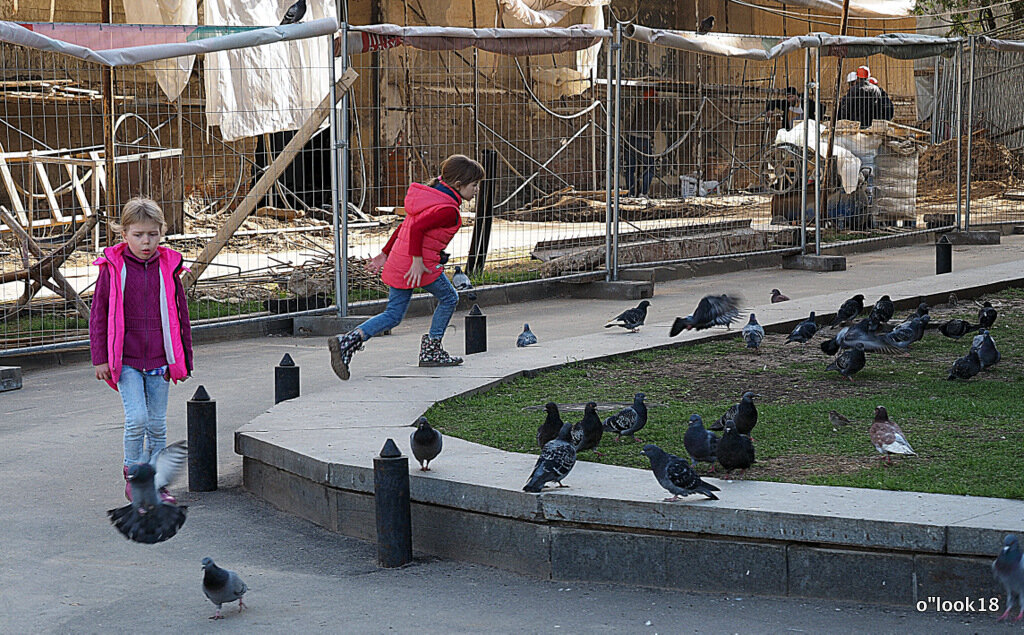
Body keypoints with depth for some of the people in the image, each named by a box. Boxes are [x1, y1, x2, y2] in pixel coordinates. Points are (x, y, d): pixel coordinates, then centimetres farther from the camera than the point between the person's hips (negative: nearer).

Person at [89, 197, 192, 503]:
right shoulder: (113, 268, -4)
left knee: (157, 423, 7)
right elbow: (99, 315, 1)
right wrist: (100, 359, -2)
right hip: (125, 359, -2)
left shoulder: (168, 268, 3)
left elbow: (180, 315, 11)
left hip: (159, 360, 3)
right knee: (136, 417, -14)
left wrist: (183, 359, 12)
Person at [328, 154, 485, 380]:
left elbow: (405, 226, 19)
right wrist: (417, 261, -23)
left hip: (398, 262, 9)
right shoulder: (448, 210, -14)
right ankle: (431, 350, 21)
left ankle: (348, 341, -8)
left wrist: (385, 254, 22)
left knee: (393, 316, 9)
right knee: (448, 298, 16)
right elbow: (417, 228, -26)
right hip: (424, 265, -9)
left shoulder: (433, 197, 16)